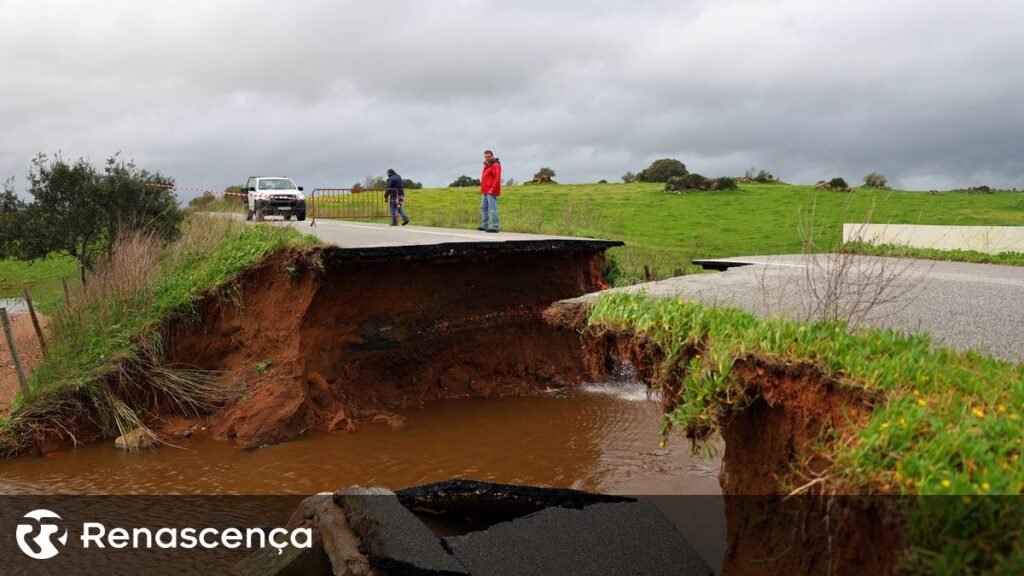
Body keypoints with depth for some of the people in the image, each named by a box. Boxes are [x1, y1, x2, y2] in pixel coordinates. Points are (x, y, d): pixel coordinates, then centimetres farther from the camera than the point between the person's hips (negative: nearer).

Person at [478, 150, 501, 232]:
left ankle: (494, 227, -13)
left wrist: (492, 189, -21)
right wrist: (482, 190, 15)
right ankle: (484, 226, 18)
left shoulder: (496, 165, -9)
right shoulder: (486, 165, 19)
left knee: (492, 209, -12)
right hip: (485, 191, 10)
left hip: (491, 191, -10)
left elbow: (497, 179, -18)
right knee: (483, 208, 12)